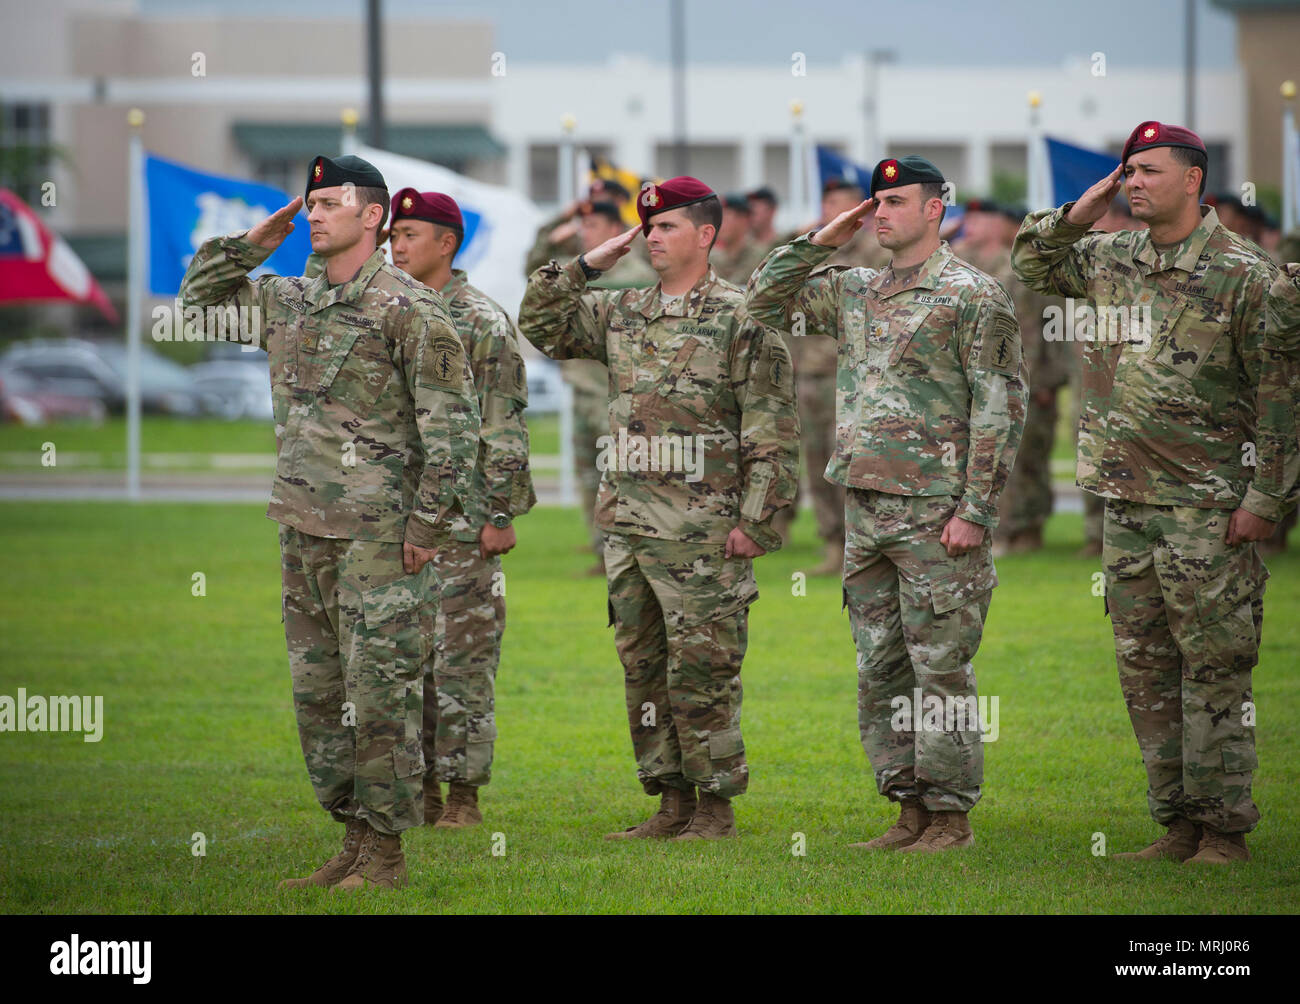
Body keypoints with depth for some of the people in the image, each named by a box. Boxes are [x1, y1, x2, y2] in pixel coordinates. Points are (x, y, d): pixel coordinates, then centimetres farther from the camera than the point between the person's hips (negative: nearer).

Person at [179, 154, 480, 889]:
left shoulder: (409, 307, -8)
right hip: (304, 526, 8)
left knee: (381, 691, -5)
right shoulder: (289, 301, 13)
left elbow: (454, 421, -11)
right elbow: (198, 299, 26)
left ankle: (387, 850, 0)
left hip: (378, 531, -8)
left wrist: (429, 523, -15)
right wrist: (250, 245, 11)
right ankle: (354, 840, 18)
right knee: (318, 691, 10)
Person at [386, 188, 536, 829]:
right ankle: (421, 789, 13)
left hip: (462, 514, -6)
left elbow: (505, 428, -9)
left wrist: (501, 515, -14)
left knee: (463, 655, -4)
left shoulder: (484, 324, -6)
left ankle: (464, 794, 0)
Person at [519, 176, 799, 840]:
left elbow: (774, 432, -8)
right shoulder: (621, 314, 13)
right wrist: (584, 266, 6)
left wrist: (755, 520, -13)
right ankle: (672, 803, 17)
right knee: (643, 669, 9)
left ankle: (716, 809, 3)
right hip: (627, 528, 7)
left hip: (701, 535, -7)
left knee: (701, 673, -5)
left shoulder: (740, 320, -6)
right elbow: (541, 325, 18)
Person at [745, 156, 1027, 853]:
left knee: (941, 666, -5)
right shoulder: (854, 293, 15)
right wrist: (821, 242, 8)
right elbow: (765, 301, 21)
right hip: (865, 508, 7)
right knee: (880, 669, 9)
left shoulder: (973, 296, -6)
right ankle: (910, 809, 15)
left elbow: (1001, 408, -10)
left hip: (935, 513, -7)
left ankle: (950, 815, 0)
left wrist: (976, 510, -16)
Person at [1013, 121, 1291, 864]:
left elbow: (1280, 396, -8)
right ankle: (1176, 823, 14)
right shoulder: (1112, 259, 11)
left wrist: (1264, 498, -13)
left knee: (1215, 670, -4)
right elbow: (1032, 262, 27)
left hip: (1207, 506, -7)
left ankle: (1224, 829, 0)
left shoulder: (1243, 273, -7)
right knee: (1146, 671, 8)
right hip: (1126, 498, 7)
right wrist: (1079, 215, 8)